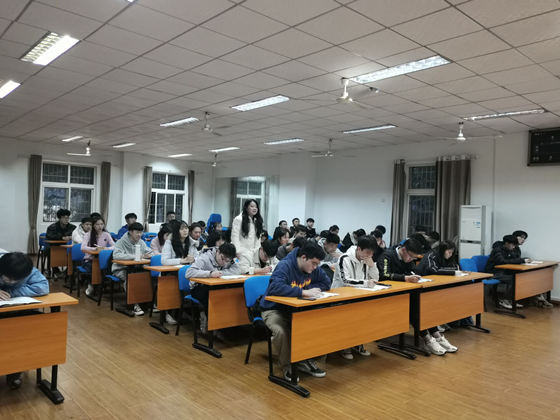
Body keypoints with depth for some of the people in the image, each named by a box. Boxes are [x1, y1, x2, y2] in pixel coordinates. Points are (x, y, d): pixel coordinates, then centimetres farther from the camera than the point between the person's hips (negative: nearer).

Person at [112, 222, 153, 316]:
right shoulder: (121, 242, -13)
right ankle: (135, 304, -26)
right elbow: (116, 255, -30)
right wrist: (135, 256, -35)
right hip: (121, 269, -5)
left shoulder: (141, 242, 5)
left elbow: (151, 252, 8)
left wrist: (149, 255, -19)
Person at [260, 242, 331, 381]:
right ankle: (288, 366, -10)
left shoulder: (313, 268, -4)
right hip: (274, 309, -6)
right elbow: (275, 287, -40)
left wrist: (309, 288, -16)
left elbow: (326, 283, 2)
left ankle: (305, 361, 0)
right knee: (281, 331, -37)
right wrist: (304, 292, -43)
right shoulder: (285, 266, -26)